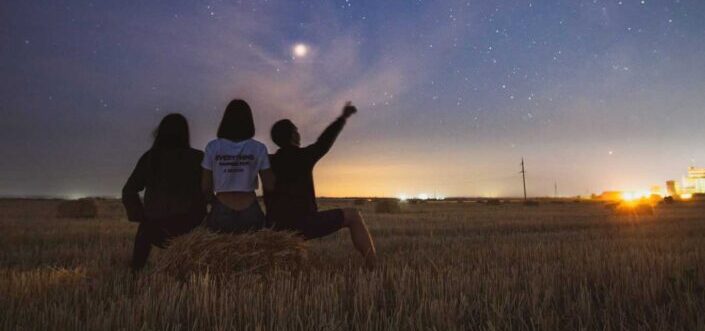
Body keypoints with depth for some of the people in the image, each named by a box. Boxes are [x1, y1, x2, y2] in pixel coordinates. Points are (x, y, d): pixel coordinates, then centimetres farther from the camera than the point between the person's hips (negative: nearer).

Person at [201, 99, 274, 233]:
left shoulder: (213, 147, -1)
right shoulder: (258, 148, -3)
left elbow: (205, 187, 2)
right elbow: (269, 186, 1)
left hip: (222, 213, 0)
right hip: (249, 213, 0)